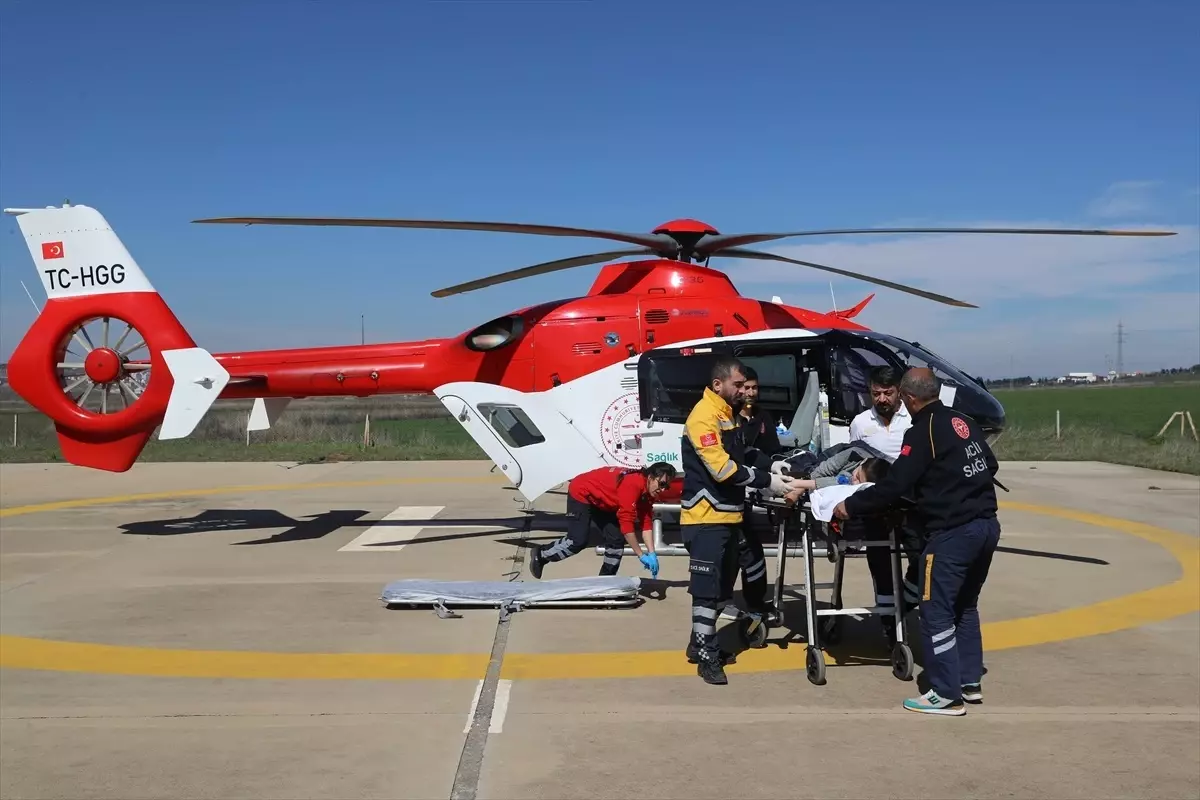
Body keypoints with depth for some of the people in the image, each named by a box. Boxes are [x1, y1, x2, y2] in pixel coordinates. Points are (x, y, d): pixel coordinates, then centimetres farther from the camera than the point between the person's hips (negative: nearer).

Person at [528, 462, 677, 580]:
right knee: (578, 541, -14)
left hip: (602, 503, 9)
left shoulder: (647, 492, -8)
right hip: (581, 494, -9)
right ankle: (540, 554, 8)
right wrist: (641, 555, -33)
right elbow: (626, 522, -37)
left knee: (617, 539, -2)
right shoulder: (633, 484, -35)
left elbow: (646, 523, -8)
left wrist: (652, 554, -19)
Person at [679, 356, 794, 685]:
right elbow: (722, 469, -24)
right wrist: (767, 481, -20)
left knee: (722, 586, 17)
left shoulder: (726, 414, 15)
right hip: (706, 518, -10)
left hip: (726, 515, 10)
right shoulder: (704, 417, -17)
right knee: (707, 589, -5)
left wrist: (769, 473, 5)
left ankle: (700, 643, 29)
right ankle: (706, 657, 2)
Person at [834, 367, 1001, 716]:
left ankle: (946, 694, 2)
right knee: (965, 606, 21)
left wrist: (850, 505, -5)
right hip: (986, 525, 9)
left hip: (952, 532, -9)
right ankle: (969, 681, 27)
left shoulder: (922, 432, -12)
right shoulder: (964, 422, 11)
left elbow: (893, 486, -14)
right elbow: (991, 465, 22)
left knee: (936, 611, 0)